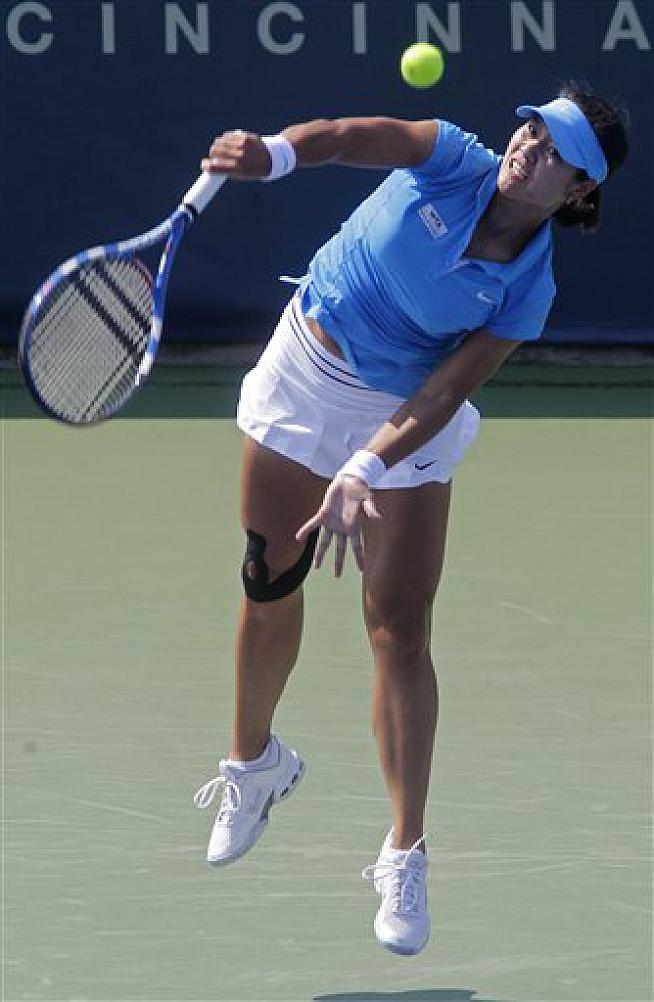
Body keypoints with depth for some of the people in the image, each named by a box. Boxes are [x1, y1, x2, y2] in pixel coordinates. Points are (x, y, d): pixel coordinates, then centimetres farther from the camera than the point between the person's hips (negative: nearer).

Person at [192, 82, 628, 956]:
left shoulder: (527, 293, -18)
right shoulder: (454, 162, -17)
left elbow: (442, 396, -24)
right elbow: (355, 136, -34)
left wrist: (362, 474, -36)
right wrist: (272, 154, -55)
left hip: (404, 423, -2)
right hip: (305, 373, 2)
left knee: (400, 630, -8)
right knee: (270, 589, 12)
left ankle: (405, 858, -1)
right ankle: (254, 767, 39)